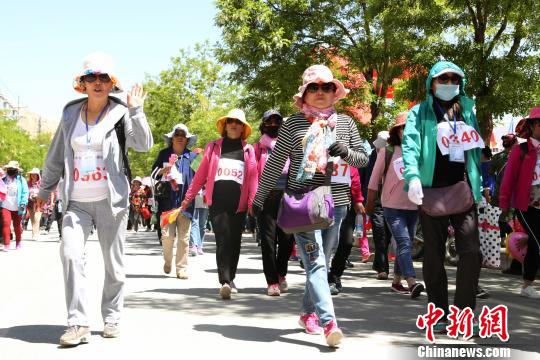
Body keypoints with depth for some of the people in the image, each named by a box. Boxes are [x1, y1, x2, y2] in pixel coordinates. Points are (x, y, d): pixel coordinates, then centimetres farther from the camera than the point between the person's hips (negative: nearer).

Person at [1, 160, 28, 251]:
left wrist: (23, 203, -13)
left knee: (17, 225, 12)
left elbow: (25, 192, -2)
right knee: (6, 224, -14)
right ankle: (6, 244, -12)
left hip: (17, 208, 0)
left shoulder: (21, 180, 1)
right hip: (5, 207, 1)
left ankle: (18, 242, 31)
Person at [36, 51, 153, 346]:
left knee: (113, 262, 6)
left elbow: (144, 144, -15)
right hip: (76, 201, 2)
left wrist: (136, 110, -23)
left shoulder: (120, 114, -1)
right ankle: (78, 324, -13)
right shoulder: (71, 113, 8)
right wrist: (45, 189, 22)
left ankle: (112, 318, 23)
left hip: (111, 200, -2)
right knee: (71, 253, -16)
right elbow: (55, 156, 16)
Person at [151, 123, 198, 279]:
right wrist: (162, 171, -7)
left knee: (183, 238, 1)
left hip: (185, 202, 1)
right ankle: (167, 261, 22)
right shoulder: (164, 154, 11)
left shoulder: (192, 156, 12)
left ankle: (181, 268, 9)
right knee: (167, 235, -4)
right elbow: (153, 173, 13)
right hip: (168, 201, 0)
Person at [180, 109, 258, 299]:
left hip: (239, 203, 2)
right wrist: (189, 196, 10)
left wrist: (252, 201, -3)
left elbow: (253, 177, 7)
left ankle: (230, 278, 24)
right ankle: (225, 282, -19)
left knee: (235, 241, 8)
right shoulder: (213, 147, 12)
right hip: (217, 201, -2)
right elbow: (201, 173, 12)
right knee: (223, 240, -12)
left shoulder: (248, 150, 13)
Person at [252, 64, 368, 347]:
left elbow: (363, 158, 13)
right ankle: (329, 322, -20)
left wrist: (346, 152, -9)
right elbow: (274, 163, 3)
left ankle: (308, 312, 29)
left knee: (321, 261, 12)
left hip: (336, 202, 4)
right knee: (315, 262, -13)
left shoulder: (345, 122, 10)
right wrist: (259, 198, 3)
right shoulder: (294, 123, 1)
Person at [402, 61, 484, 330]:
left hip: (463, 190, 3)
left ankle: (464, 312, 5)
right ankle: (439, 314, 14)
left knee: (471, 251, -7)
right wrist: (413, 177, -26)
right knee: (433, 254, 4)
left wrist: (480, 186, 15)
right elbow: (410, 144, -9)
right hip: (432, 191, -2)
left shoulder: (467, 112, 17)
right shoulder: (420, 113, 5)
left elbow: (476, 151, 20)